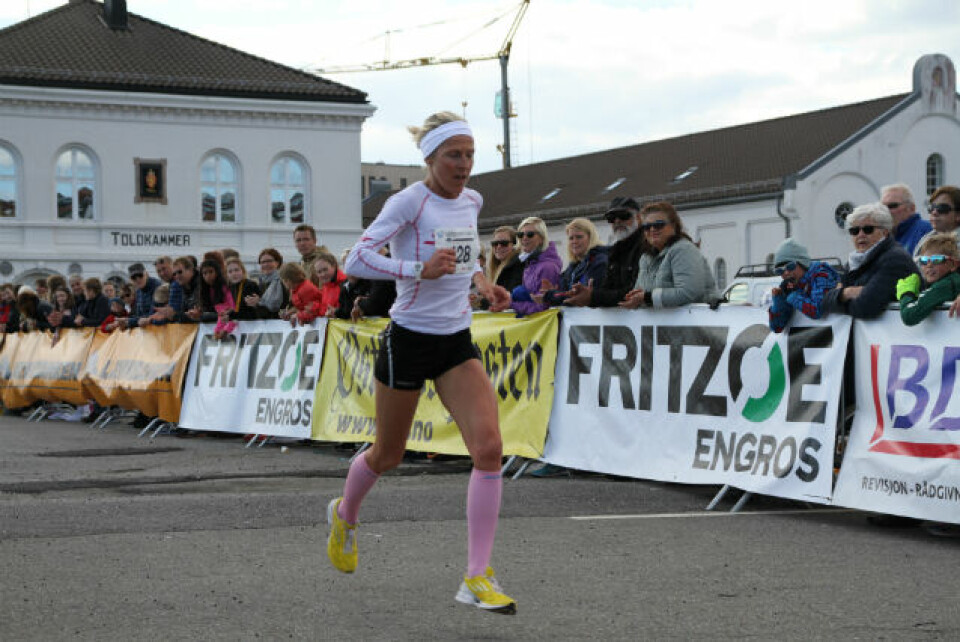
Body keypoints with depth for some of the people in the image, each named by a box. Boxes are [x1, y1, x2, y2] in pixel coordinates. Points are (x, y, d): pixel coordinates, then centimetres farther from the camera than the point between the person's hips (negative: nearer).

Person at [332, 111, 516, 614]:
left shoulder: (472, 201, 7)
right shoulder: (410, 201, -14)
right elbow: (356, 260, -22)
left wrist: (480, 281, 8)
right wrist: (421, 270, -32)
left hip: (457, 341, 5)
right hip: (409, 340, -5)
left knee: (489, 446, -15)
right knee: (388, 455, 12)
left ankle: (477, 578, -12)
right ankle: (344, 515, 47)